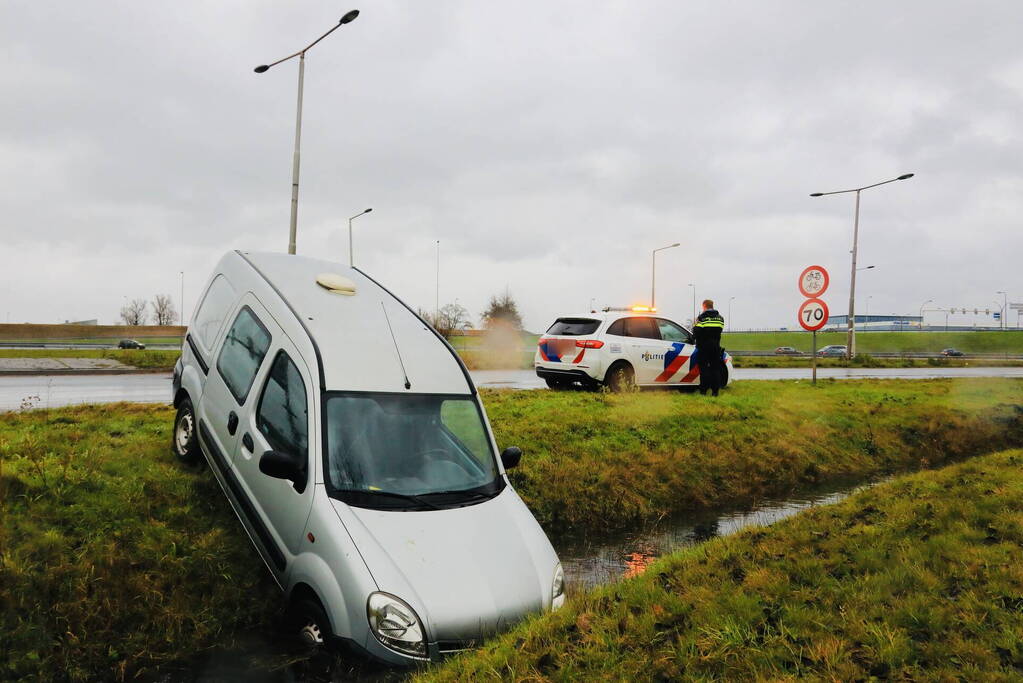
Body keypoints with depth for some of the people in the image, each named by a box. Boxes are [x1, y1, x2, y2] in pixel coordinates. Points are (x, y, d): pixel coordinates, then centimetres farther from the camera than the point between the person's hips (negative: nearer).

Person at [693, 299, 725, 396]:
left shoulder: (702, 318, -10)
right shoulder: (720, 318, 8)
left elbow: (696, 333, -12)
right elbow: (719, 331, 10)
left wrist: (694, 326, 7)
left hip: (704, 347, -4)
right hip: (716, 347, 4)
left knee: (704, 368, 1)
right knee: (715, 368, 8)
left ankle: (703, 390, -1)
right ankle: (715, 391, 7)